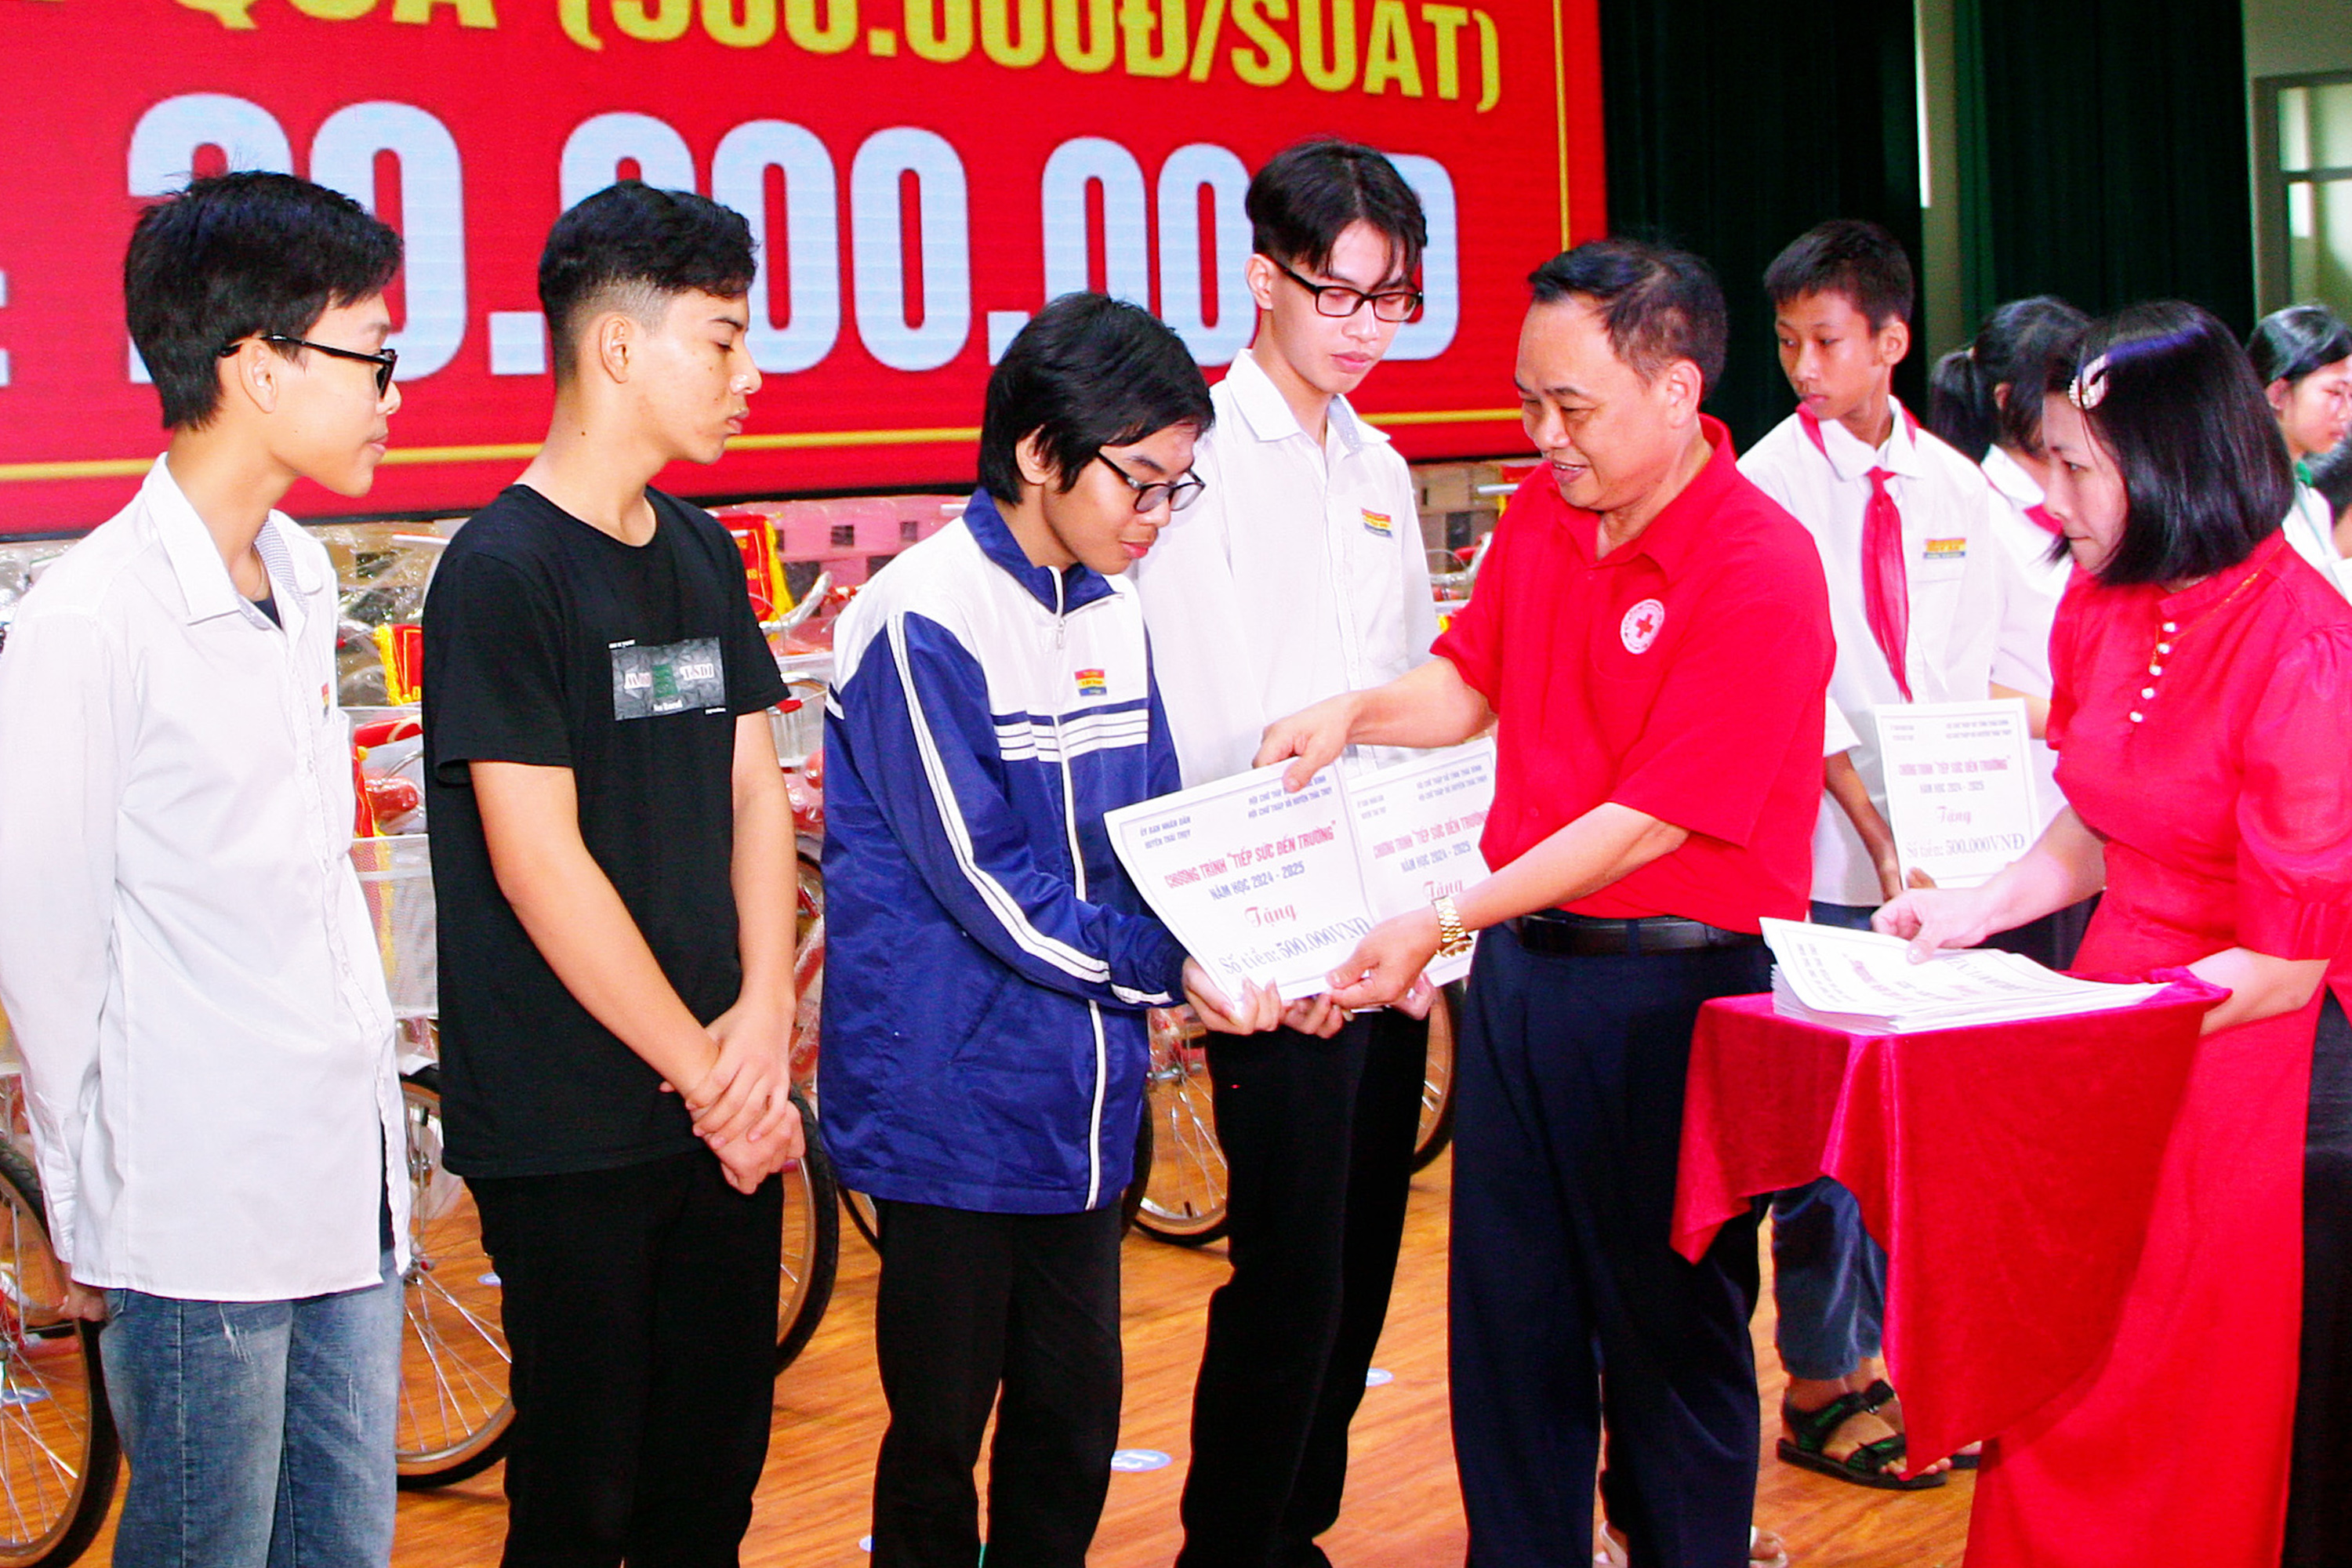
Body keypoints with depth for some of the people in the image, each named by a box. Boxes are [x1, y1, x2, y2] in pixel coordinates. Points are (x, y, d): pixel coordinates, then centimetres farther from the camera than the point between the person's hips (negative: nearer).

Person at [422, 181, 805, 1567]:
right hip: (571, 1126, -7)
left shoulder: (706, 554, 10)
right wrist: (708, 1073, -13)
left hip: (723, 1105, 7)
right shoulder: (504, 570, -13)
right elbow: (541, 865, -17)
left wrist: (766, 1013, -5)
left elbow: (754, 790, 10)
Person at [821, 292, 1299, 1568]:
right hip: (955, 1109, -7)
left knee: (1075, 1422, 14)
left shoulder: (1111, 614, 7)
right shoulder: (920, 622, -15)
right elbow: (984, 882, -19)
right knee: (941, 1427, 6)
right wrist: (1163, 967, -23)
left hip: (1085, 1102, 7)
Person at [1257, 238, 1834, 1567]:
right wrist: (1357, 714, 0)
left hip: (1673, 984, -7)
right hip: (1521, 960, 7)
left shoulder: (1761, 571, -17)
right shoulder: (1542, 515, 6)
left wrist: (1447, 920, -19)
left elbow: (1648, 822, -19)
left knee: (1670, 1331, 6)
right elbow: (1470, 681, 21)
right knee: (1509, 1315, 13)